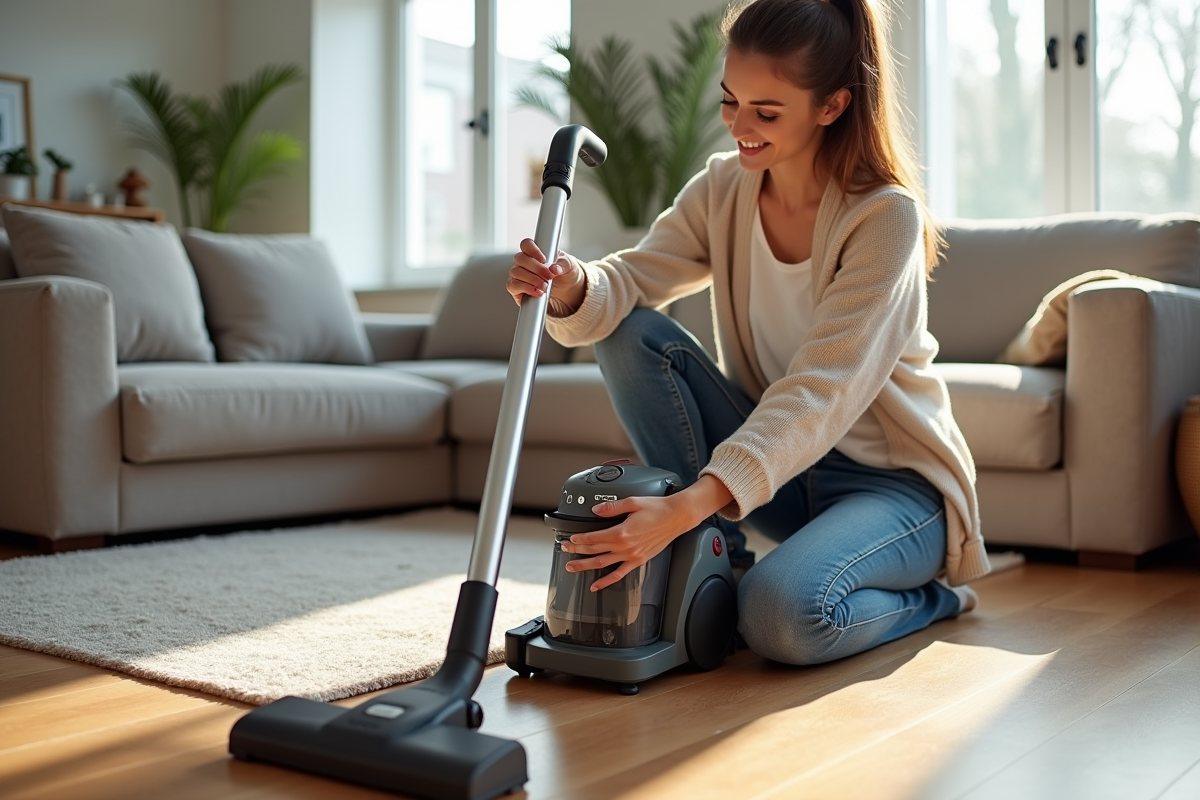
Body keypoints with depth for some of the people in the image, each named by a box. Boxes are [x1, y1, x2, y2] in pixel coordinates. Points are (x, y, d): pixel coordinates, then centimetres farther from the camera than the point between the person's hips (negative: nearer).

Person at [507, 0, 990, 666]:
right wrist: (573, 289, -39)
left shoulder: (886, 216, -22)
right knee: (632, 334, -14)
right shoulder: (722, 188, -3)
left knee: (782, 616, -34)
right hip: (776, 459, 6)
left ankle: (929, 599, 1)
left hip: (890, 480, -5)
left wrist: (687, 507, -42)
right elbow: (631, 282, -13)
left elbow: (819, 393, -31)